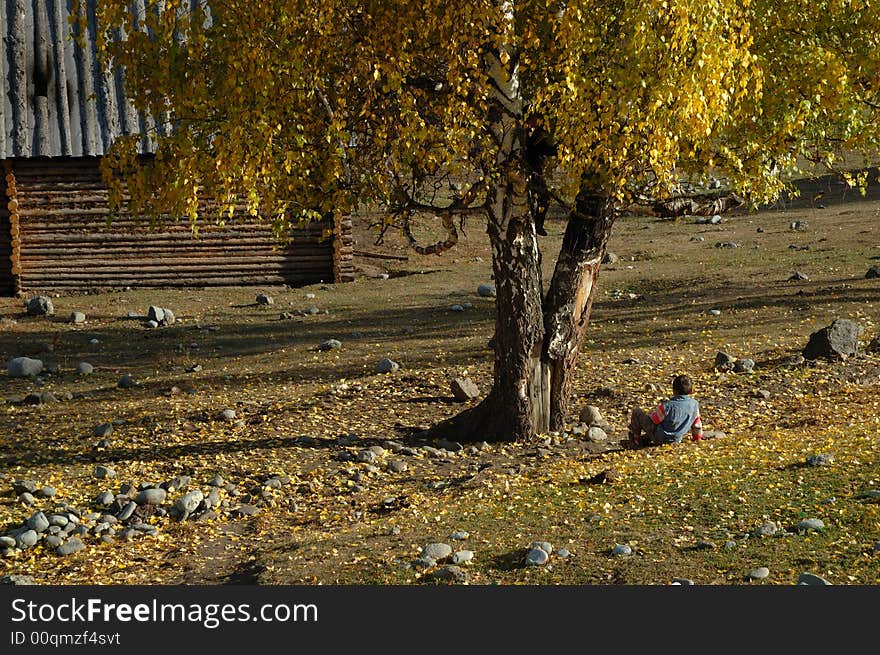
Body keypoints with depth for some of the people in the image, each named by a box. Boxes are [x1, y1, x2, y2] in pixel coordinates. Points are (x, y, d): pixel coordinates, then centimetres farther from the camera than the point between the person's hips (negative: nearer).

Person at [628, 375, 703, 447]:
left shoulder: (666, 406, -24)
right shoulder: (694, 404, -9)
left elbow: (651, 420, -12)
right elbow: (697, 423, 6)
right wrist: (697, 437, 24)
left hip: (659, 438, -6)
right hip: (676, 440, 6)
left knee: (637, 412, 2)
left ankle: (636, 439, 16)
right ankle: (645, 438, 26)